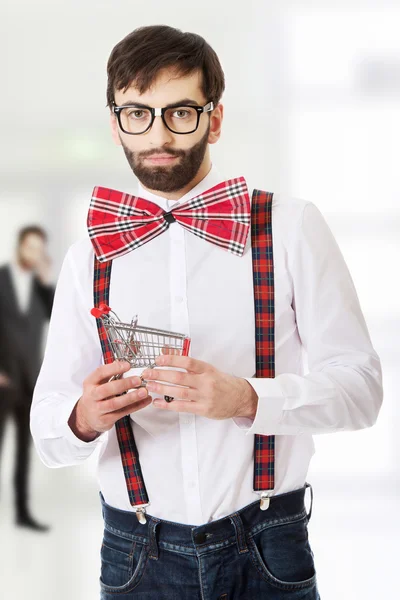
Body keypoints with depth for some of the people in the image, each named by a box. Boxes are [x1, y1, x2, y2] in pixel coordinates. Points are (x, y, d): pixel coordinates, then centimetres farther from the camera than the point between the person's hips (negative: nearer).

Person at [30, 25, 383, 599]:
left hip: (268, 551, -2)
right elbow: (47, 429, 3)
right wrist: (83, 418, -19)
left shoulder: (291, 227, -4)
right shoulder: (88, 258, 3)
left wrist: (247, 397, -24)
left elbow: (360, 385, -8)